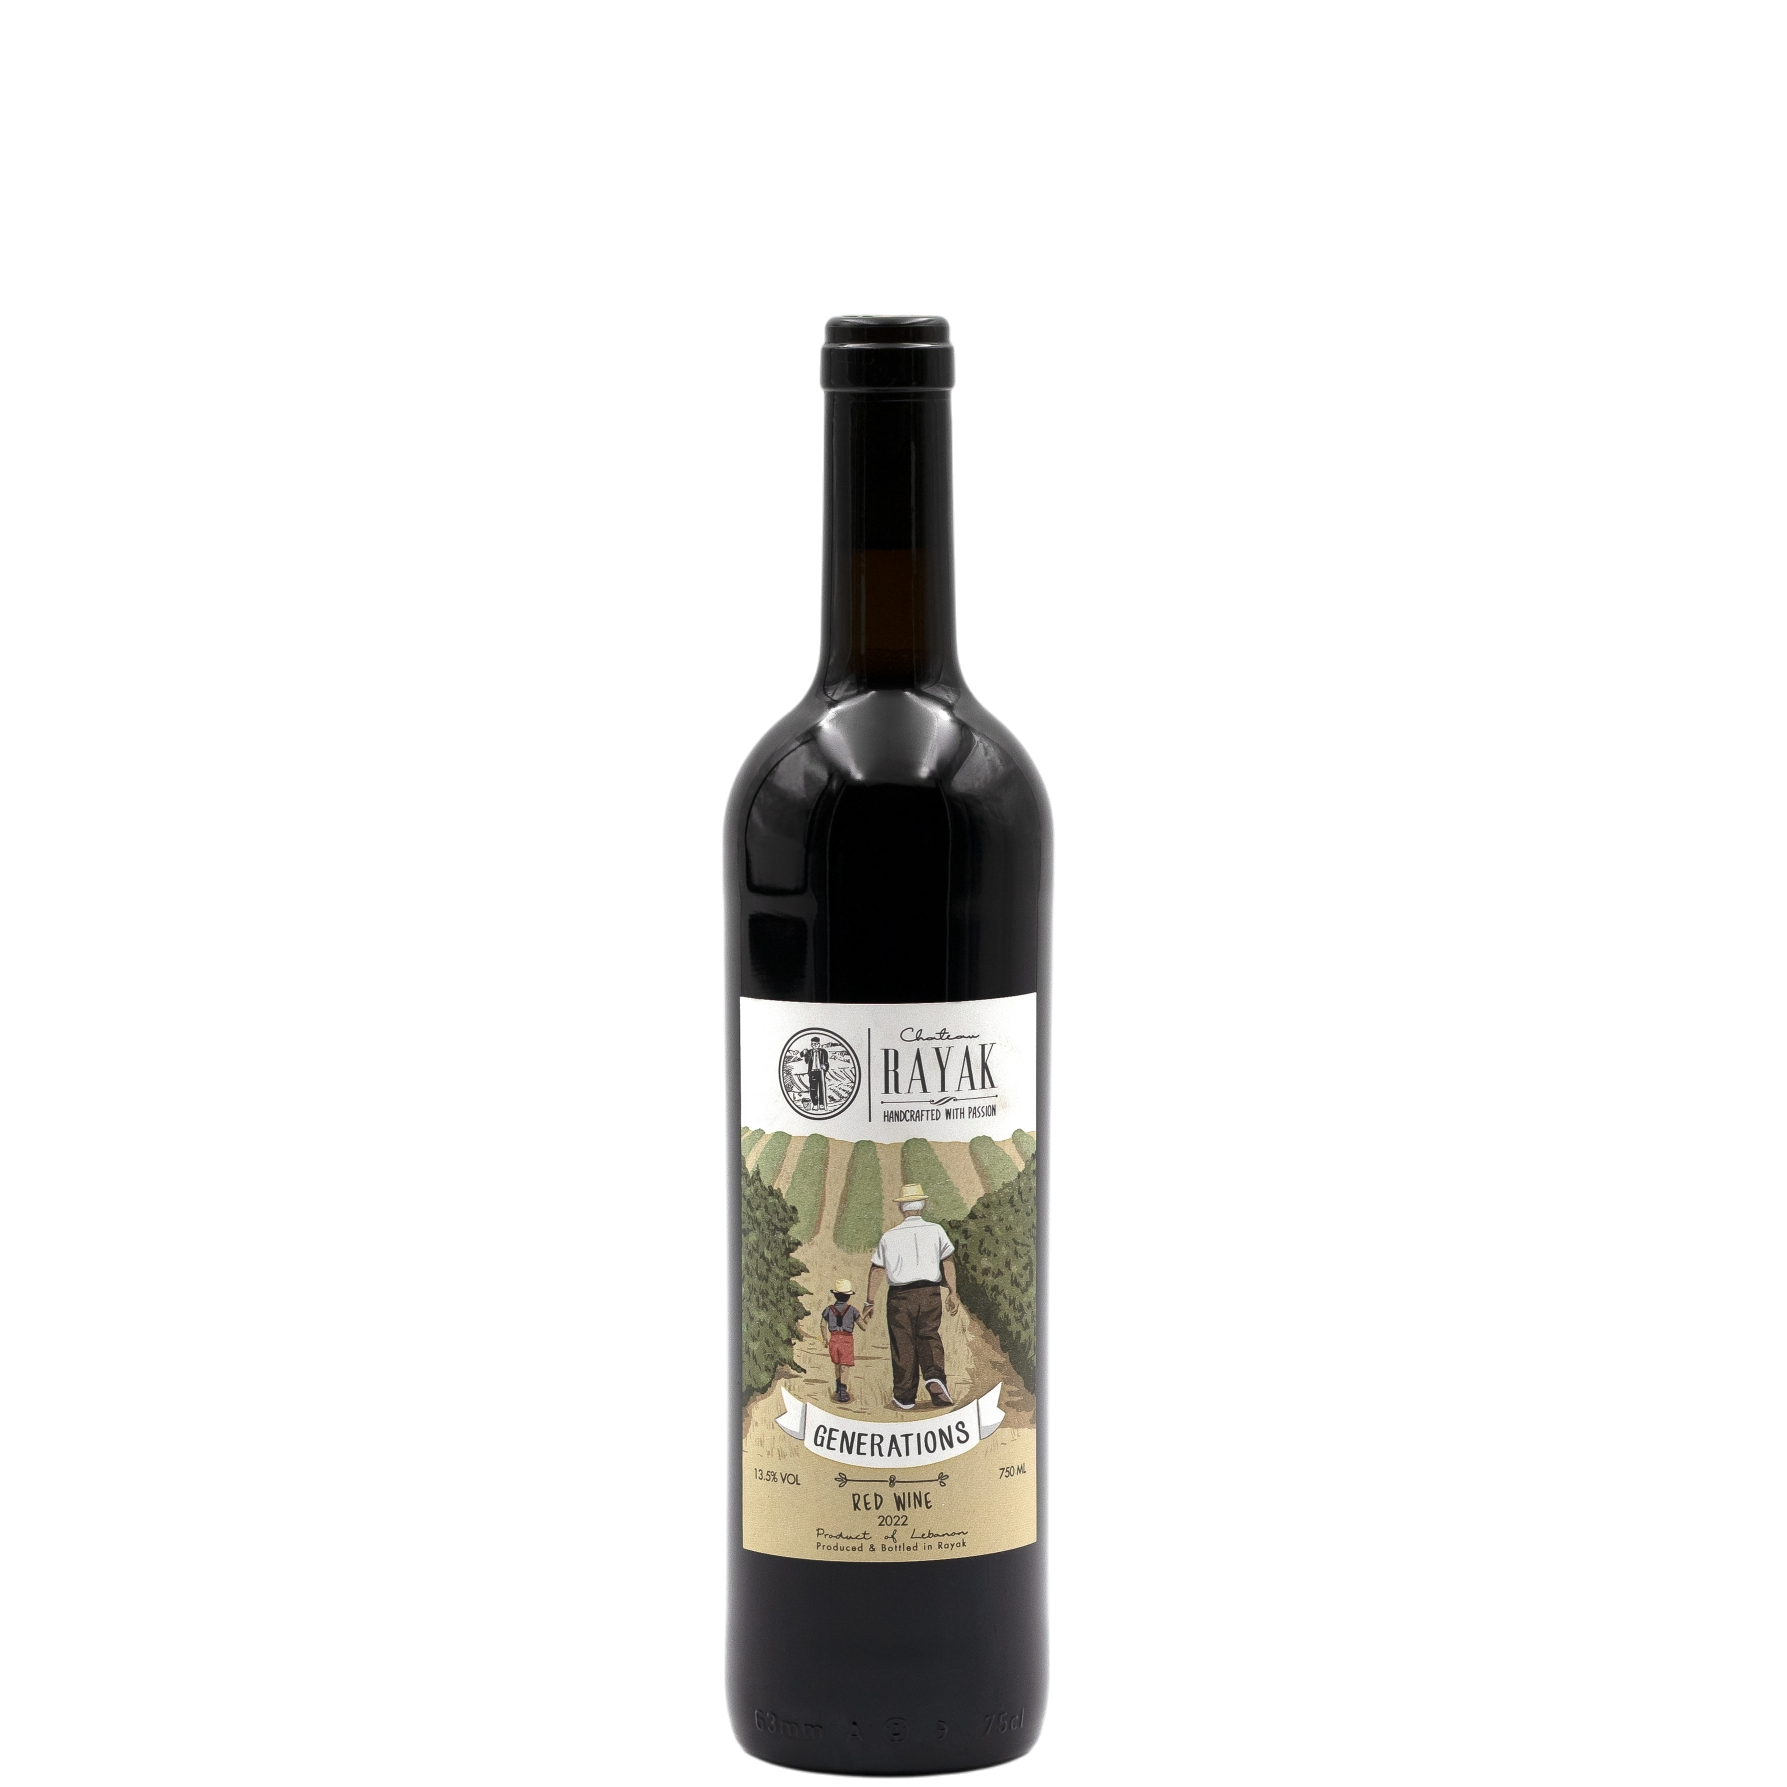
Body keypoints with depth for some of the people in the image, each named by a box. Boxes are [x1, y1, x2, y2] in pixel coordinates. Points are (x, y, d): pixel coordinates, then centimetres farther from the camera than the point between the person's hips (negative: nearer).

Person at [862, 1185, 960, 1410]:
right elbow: (947, 1261, -2)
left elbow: (875, 1270, 7)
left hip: (900, 1295, 0)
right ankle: (934, 1376, -18)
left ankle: (905, 1396, 9)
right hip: (930, 1292, 0)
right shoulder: (935, 1231, 6)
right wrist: (953, 1293, -1)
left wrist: (870, 1302, 14)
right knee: (929, 1336, 9)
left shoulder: (890, 1237, 6)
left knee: (903, 1344, 6)